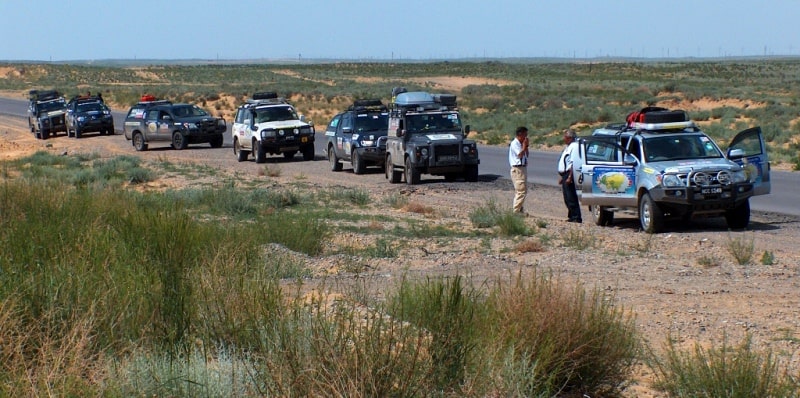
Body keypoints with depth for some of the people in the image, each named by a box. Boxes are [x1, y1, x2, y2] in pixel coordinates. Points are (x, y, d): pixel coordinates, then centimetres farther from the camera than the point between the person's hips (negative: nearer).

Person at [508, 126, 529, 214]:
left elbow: (526, 155, 20)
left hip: (522, 168, 10)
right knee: (521, 191, -13)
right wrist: (524, 145, -12)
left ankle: (520, 210, 20)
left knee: (522, 190, 14)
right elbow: (520, 154, -21)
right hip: (517, 169, -10)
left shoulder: (520, 144, 15)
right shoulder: (514, 143, -12)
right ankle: (516, 211, -12)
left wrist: (526, 146, 9)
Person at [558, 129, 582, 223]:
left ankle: (576, 217, -7)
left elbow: (574, 163, -21)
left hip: (570, 174, -10)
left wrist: (569, 177, -24)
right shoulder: (567, 147, 19)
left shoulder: (574, 146, -14)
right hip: (565, 174, 10)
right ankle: (571, 216, 20)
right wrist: (561, 176, 24)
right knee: (567, 198, 13)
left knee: (571, 197, -9)